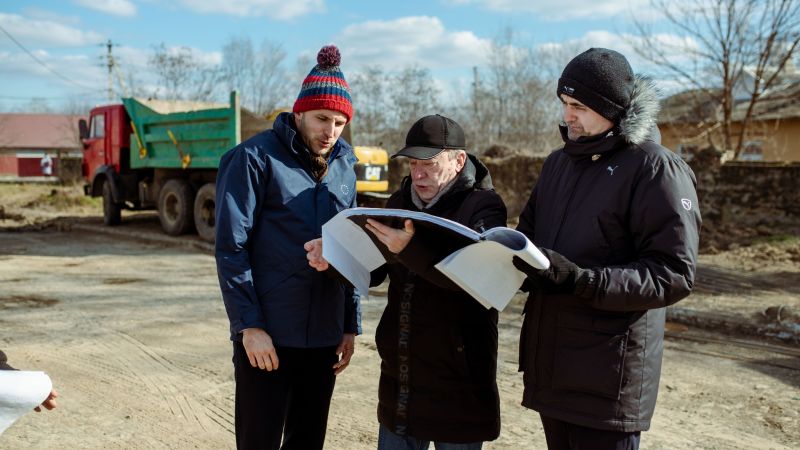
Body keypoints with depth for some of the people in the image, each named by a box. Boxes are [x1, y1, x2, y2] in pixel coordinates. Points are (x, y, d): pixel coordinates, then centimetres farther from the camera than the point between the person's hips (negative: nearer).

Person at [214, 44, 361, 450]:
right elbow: (230, 247, -11)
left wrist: (350, 326, 10)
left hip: (324, 337, 5)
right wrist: (249, 325, -16)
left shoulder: (343, 166, 10)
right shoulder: (256, 158, -8)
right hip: (266, 336, -5)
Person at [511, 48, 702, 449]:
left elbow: (674, 275, -16)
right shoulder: (558, 163, 13)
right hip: (550, 362, 7)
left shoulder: (655, 169, -10)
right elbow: (529, 233, 21)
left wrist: (579, 280, -26)